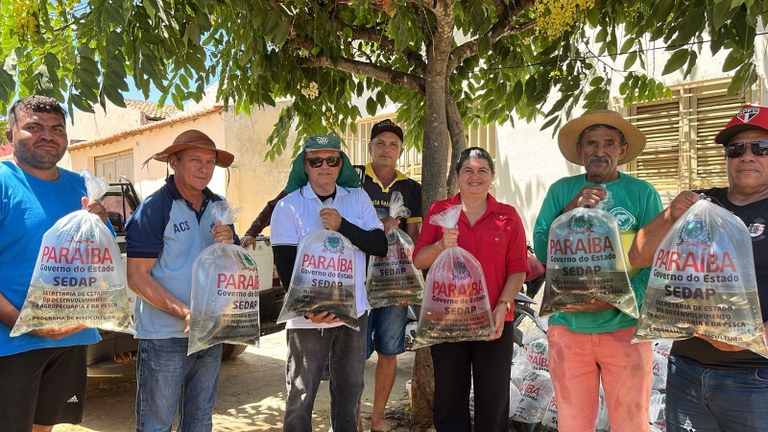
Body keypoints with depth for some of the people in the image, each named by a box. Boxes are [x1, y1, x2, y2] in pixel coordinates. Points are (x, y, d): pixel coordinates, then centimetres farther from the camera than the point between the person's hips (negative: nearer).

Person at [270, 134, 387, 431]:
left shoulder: (358, 198, 4)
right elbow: (285, 264, -9)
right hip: (308, 317, -3)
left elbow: (380, 246, -4)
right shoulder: (289, 206, -4)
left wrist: (342, 225, -19)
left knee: (350, 389, 18)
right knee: (300, 397, 6)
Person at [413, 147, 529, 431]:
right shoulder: (439, 211, 5)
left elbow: (517, 269, 0)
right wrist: (441, 245, -18)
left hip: (494, 321, 0)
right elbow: (418, 260, 0)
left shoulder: (508, 215, 4)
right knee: (449, 397, 12)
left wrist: (502, 307, -12)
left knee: (494, 399, 10)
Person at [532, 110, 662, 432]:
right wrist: (569, 213, -16)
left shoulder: (642, 193, -2)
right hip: (567, 327, 2)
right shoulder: (561, 191, 2)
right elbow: (542, 253, -2)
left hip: (625, 329, -1)